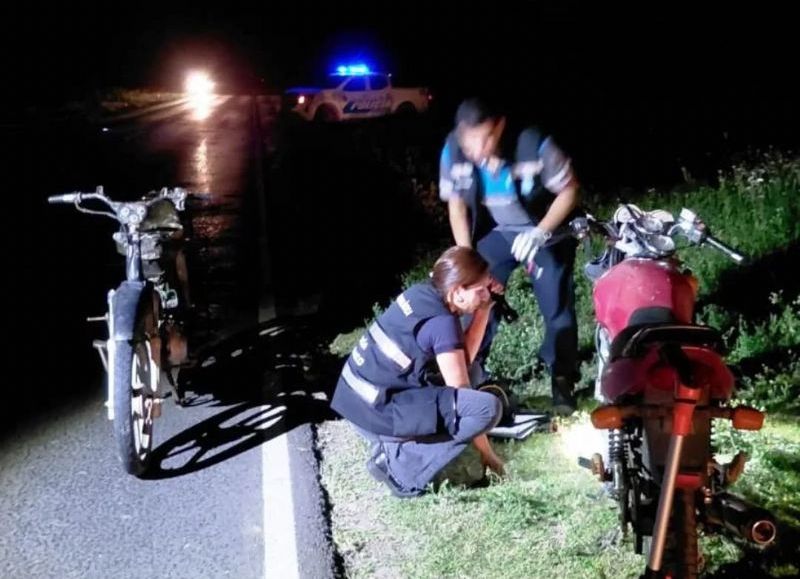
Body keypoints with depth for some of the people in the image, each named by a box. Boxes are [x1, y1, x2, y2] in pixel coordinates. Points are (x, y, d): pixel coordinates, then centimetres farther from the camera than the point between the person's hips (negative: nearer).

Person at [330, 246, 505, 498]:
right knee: (489, 407, -17)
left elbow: (462, 359, 12)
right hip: (375, 411, -9)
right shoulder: (442, 322, -17)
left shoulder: (424, 292, 6)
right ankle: (401, 467, -10)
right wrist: (486, 451, -1)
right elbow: (461, 390, -11)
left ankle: (393, 445, 12)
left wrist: (483, 312, 4)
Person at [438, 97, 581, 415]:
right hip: (495, 232, 3)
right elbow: (456, 207, -8)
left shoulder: (534, 145, -32)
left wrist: (539, 233, -30)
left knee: (557, 308, -7)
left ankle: (562, 381, 9)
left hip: (546, 230, -2)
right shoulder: (453, 151, -23)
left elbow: (569, 191, -18)